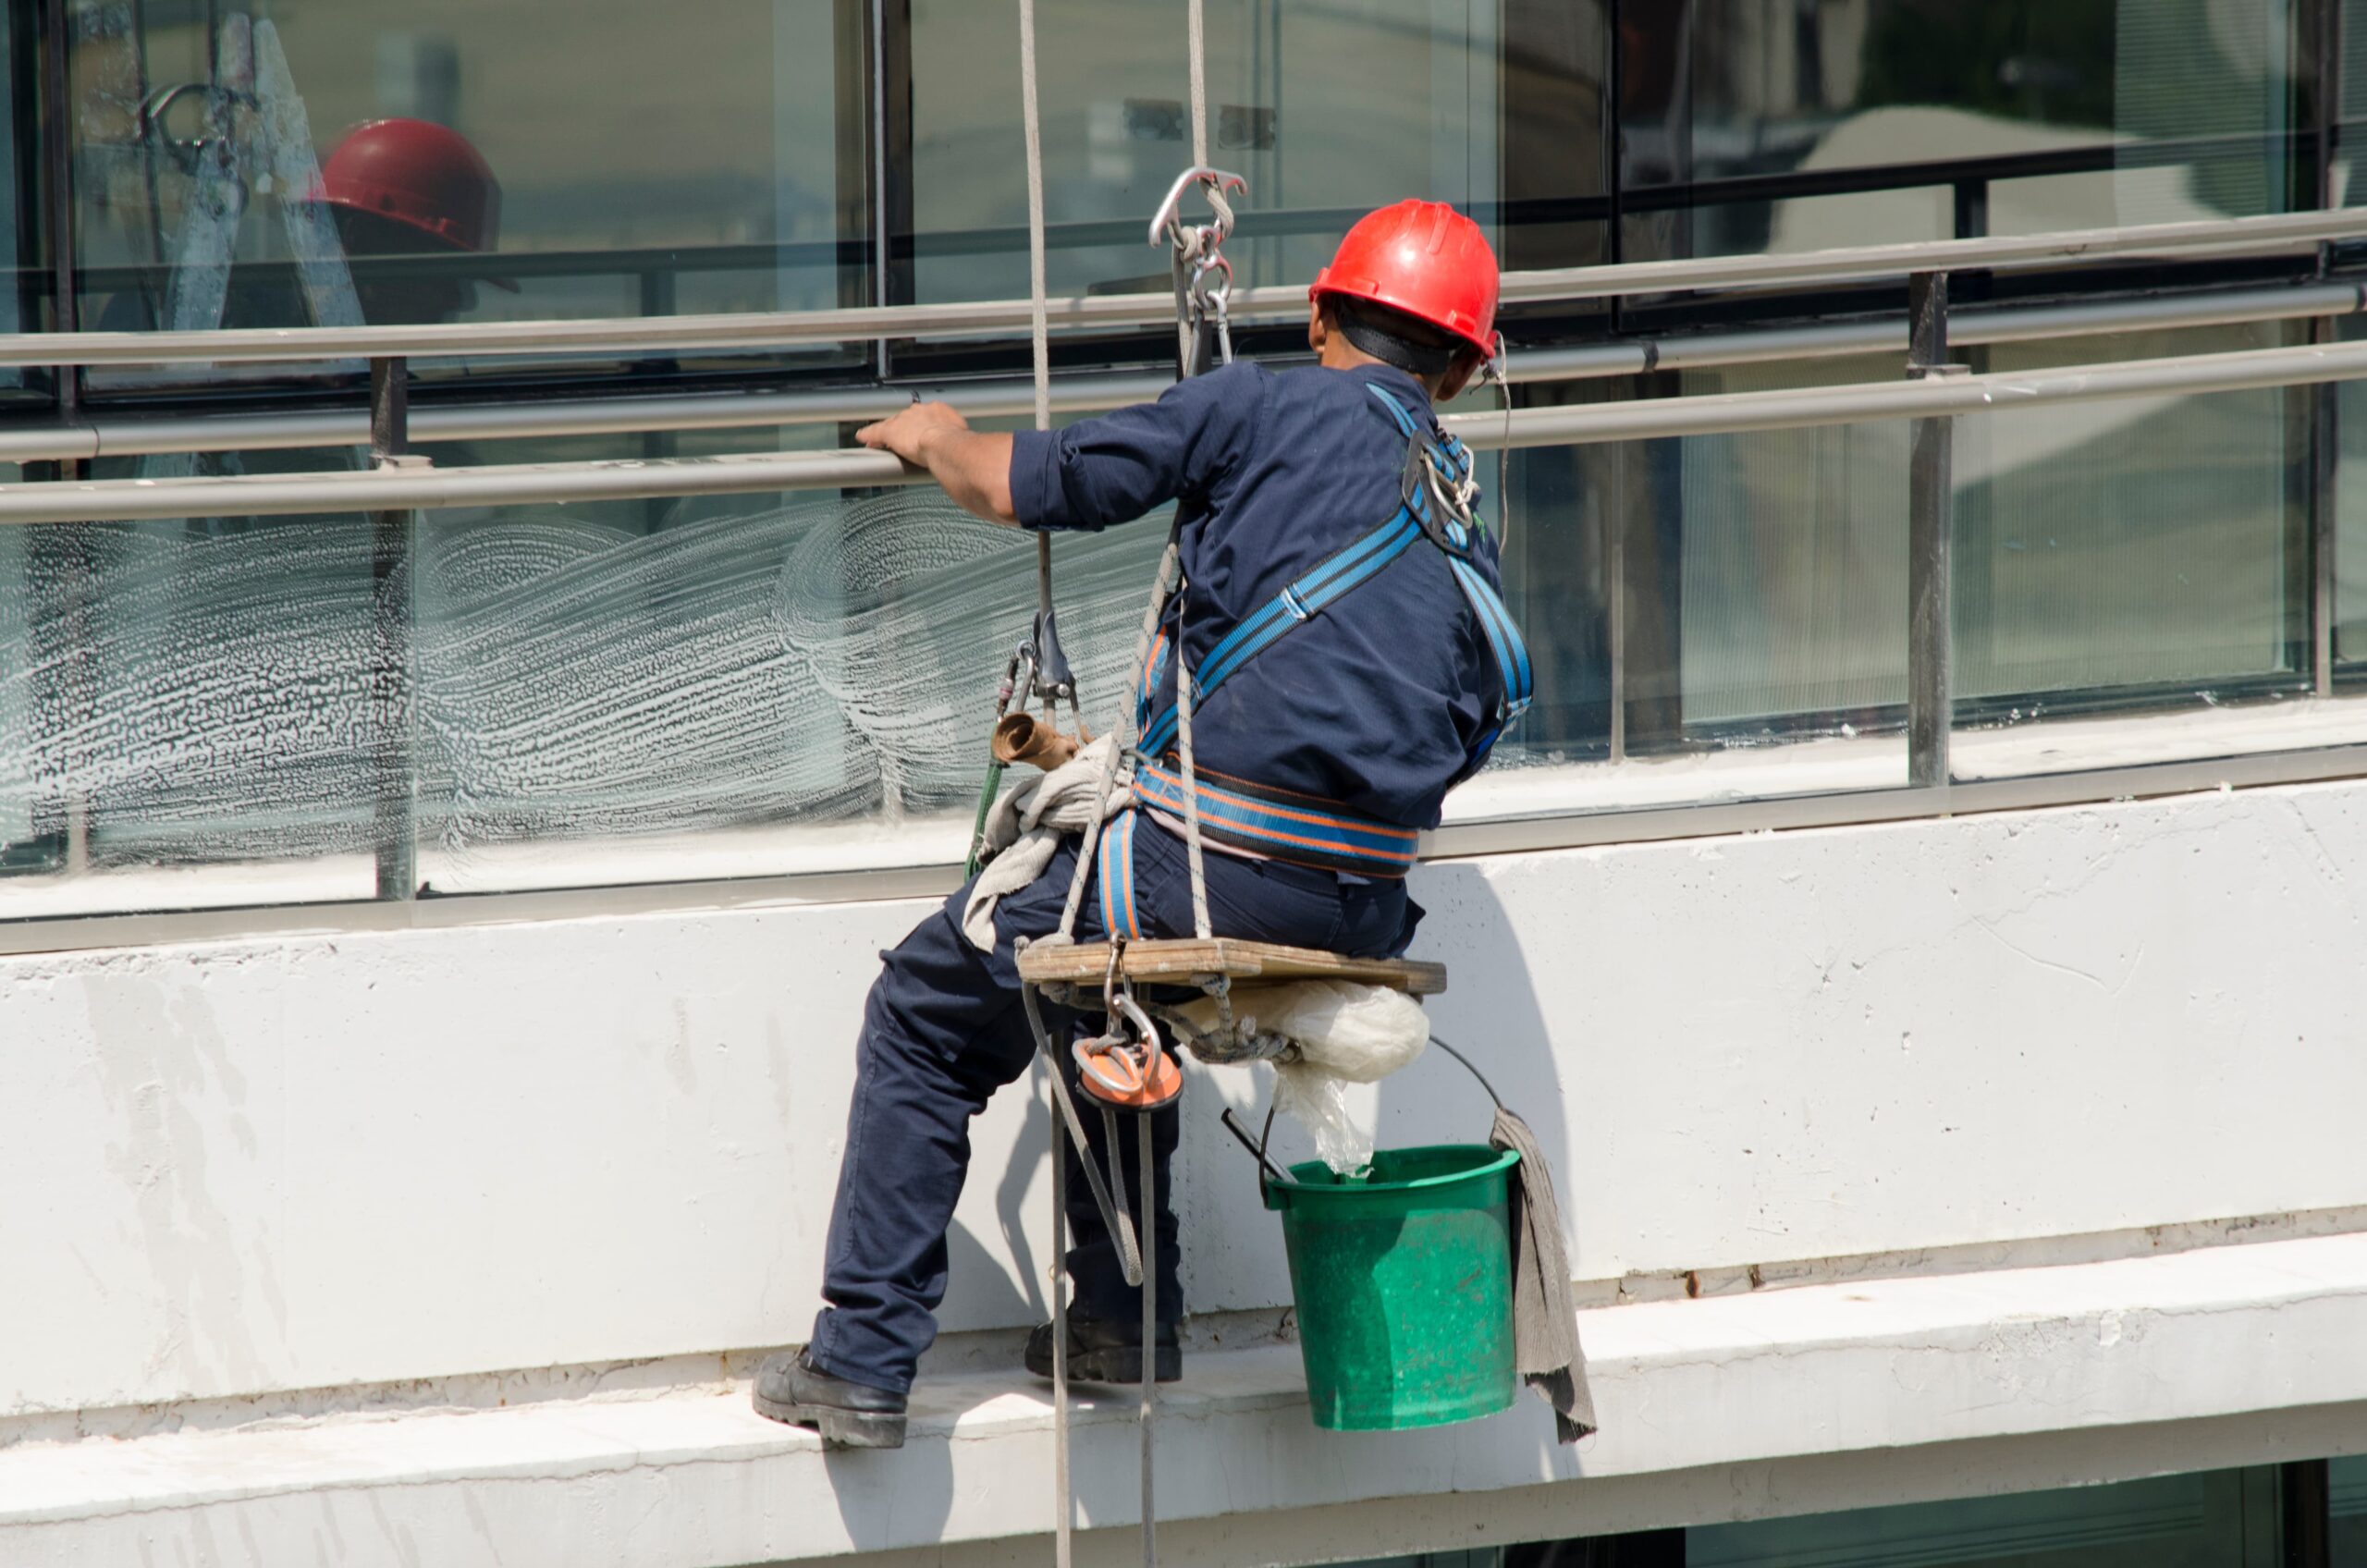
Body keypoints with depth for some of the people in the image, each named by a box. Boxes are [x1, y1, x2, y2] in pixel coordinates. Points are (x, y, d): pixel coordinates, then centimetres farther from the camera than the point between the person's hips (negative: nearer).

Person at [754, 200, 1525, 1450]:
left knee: (925, 1010, 13)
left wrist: (939, 442, 25)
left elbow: (1035, 485, 1)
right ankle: (1124, 1320, 33)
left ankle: (865, 1358, 9)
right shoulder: (1466, 533, 18)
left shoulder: (1261, 412, 0)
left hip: (1210, 867, -6)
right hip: (1366, 915, 6)